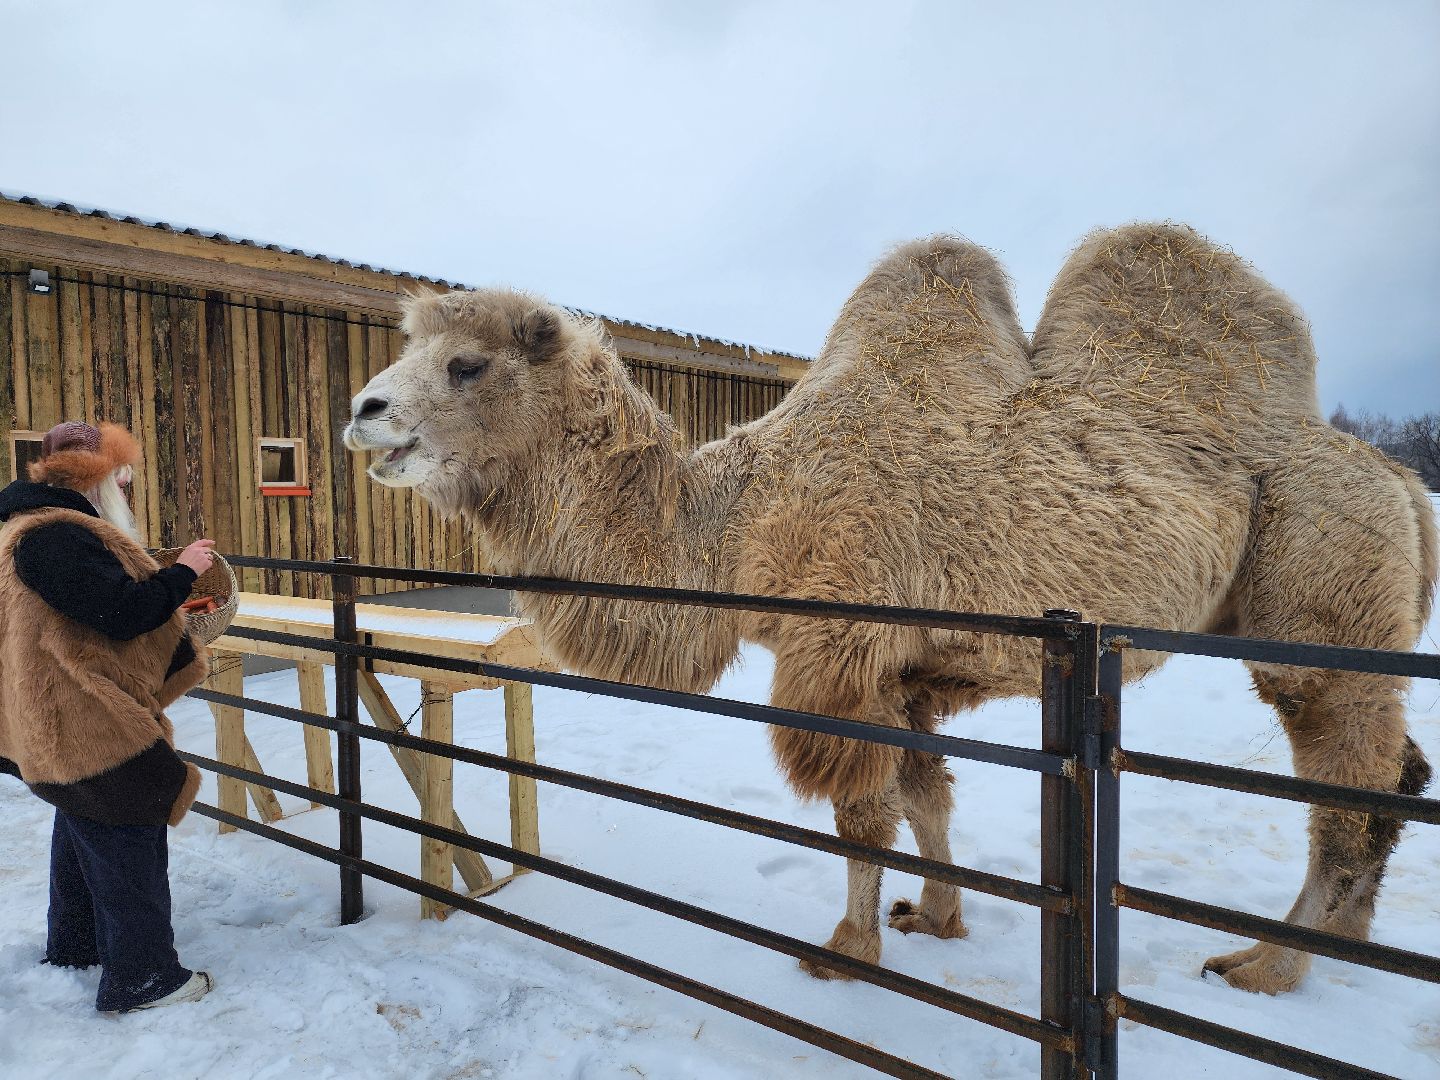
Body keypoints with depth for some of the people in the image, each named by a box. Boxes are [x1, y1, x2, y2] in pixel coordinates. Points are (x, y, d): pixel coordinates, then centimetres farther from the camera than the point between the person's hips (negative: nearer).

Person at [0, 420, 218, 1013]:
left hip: (71, 721, 11)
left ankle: (73, 945, 42)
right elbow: (121, 613, -27)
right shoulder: (55, 537, -23)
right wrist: (181, 572, -15)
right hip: (90, 725, -11)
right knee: (130, 845, -1)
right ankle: (141, 979, 10)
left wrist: (165, 589, 5)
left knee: (84, 832, 25)